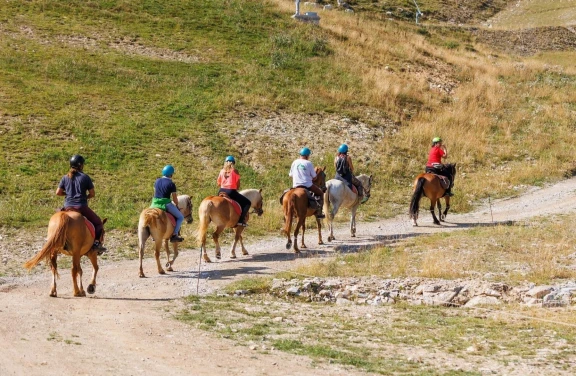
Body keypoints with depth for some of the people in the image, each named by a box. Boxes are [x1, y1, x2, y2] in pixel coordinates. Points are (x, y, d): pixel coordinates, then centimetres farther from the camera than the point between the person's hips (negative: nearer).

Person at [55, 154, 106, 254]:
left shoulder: (65, 178, 6)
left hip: (68, 207, 3)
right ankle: (96, 242, -8)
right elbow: (92, 194, -2)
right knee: (98, 222, 11)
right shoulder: (85, 177, -3)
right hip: (81, 207, -3)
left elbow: (58, 192, 5)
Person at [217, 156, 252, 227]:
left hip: (222, 191, 5)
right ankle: (241, 220, -11)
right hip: (231, 192, -5)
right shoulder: (235, 171, -4)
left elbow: (218, 183, 10)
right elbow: (238, 185, -3)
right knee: (247, 203, 3)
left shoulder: (222, 171, 8)